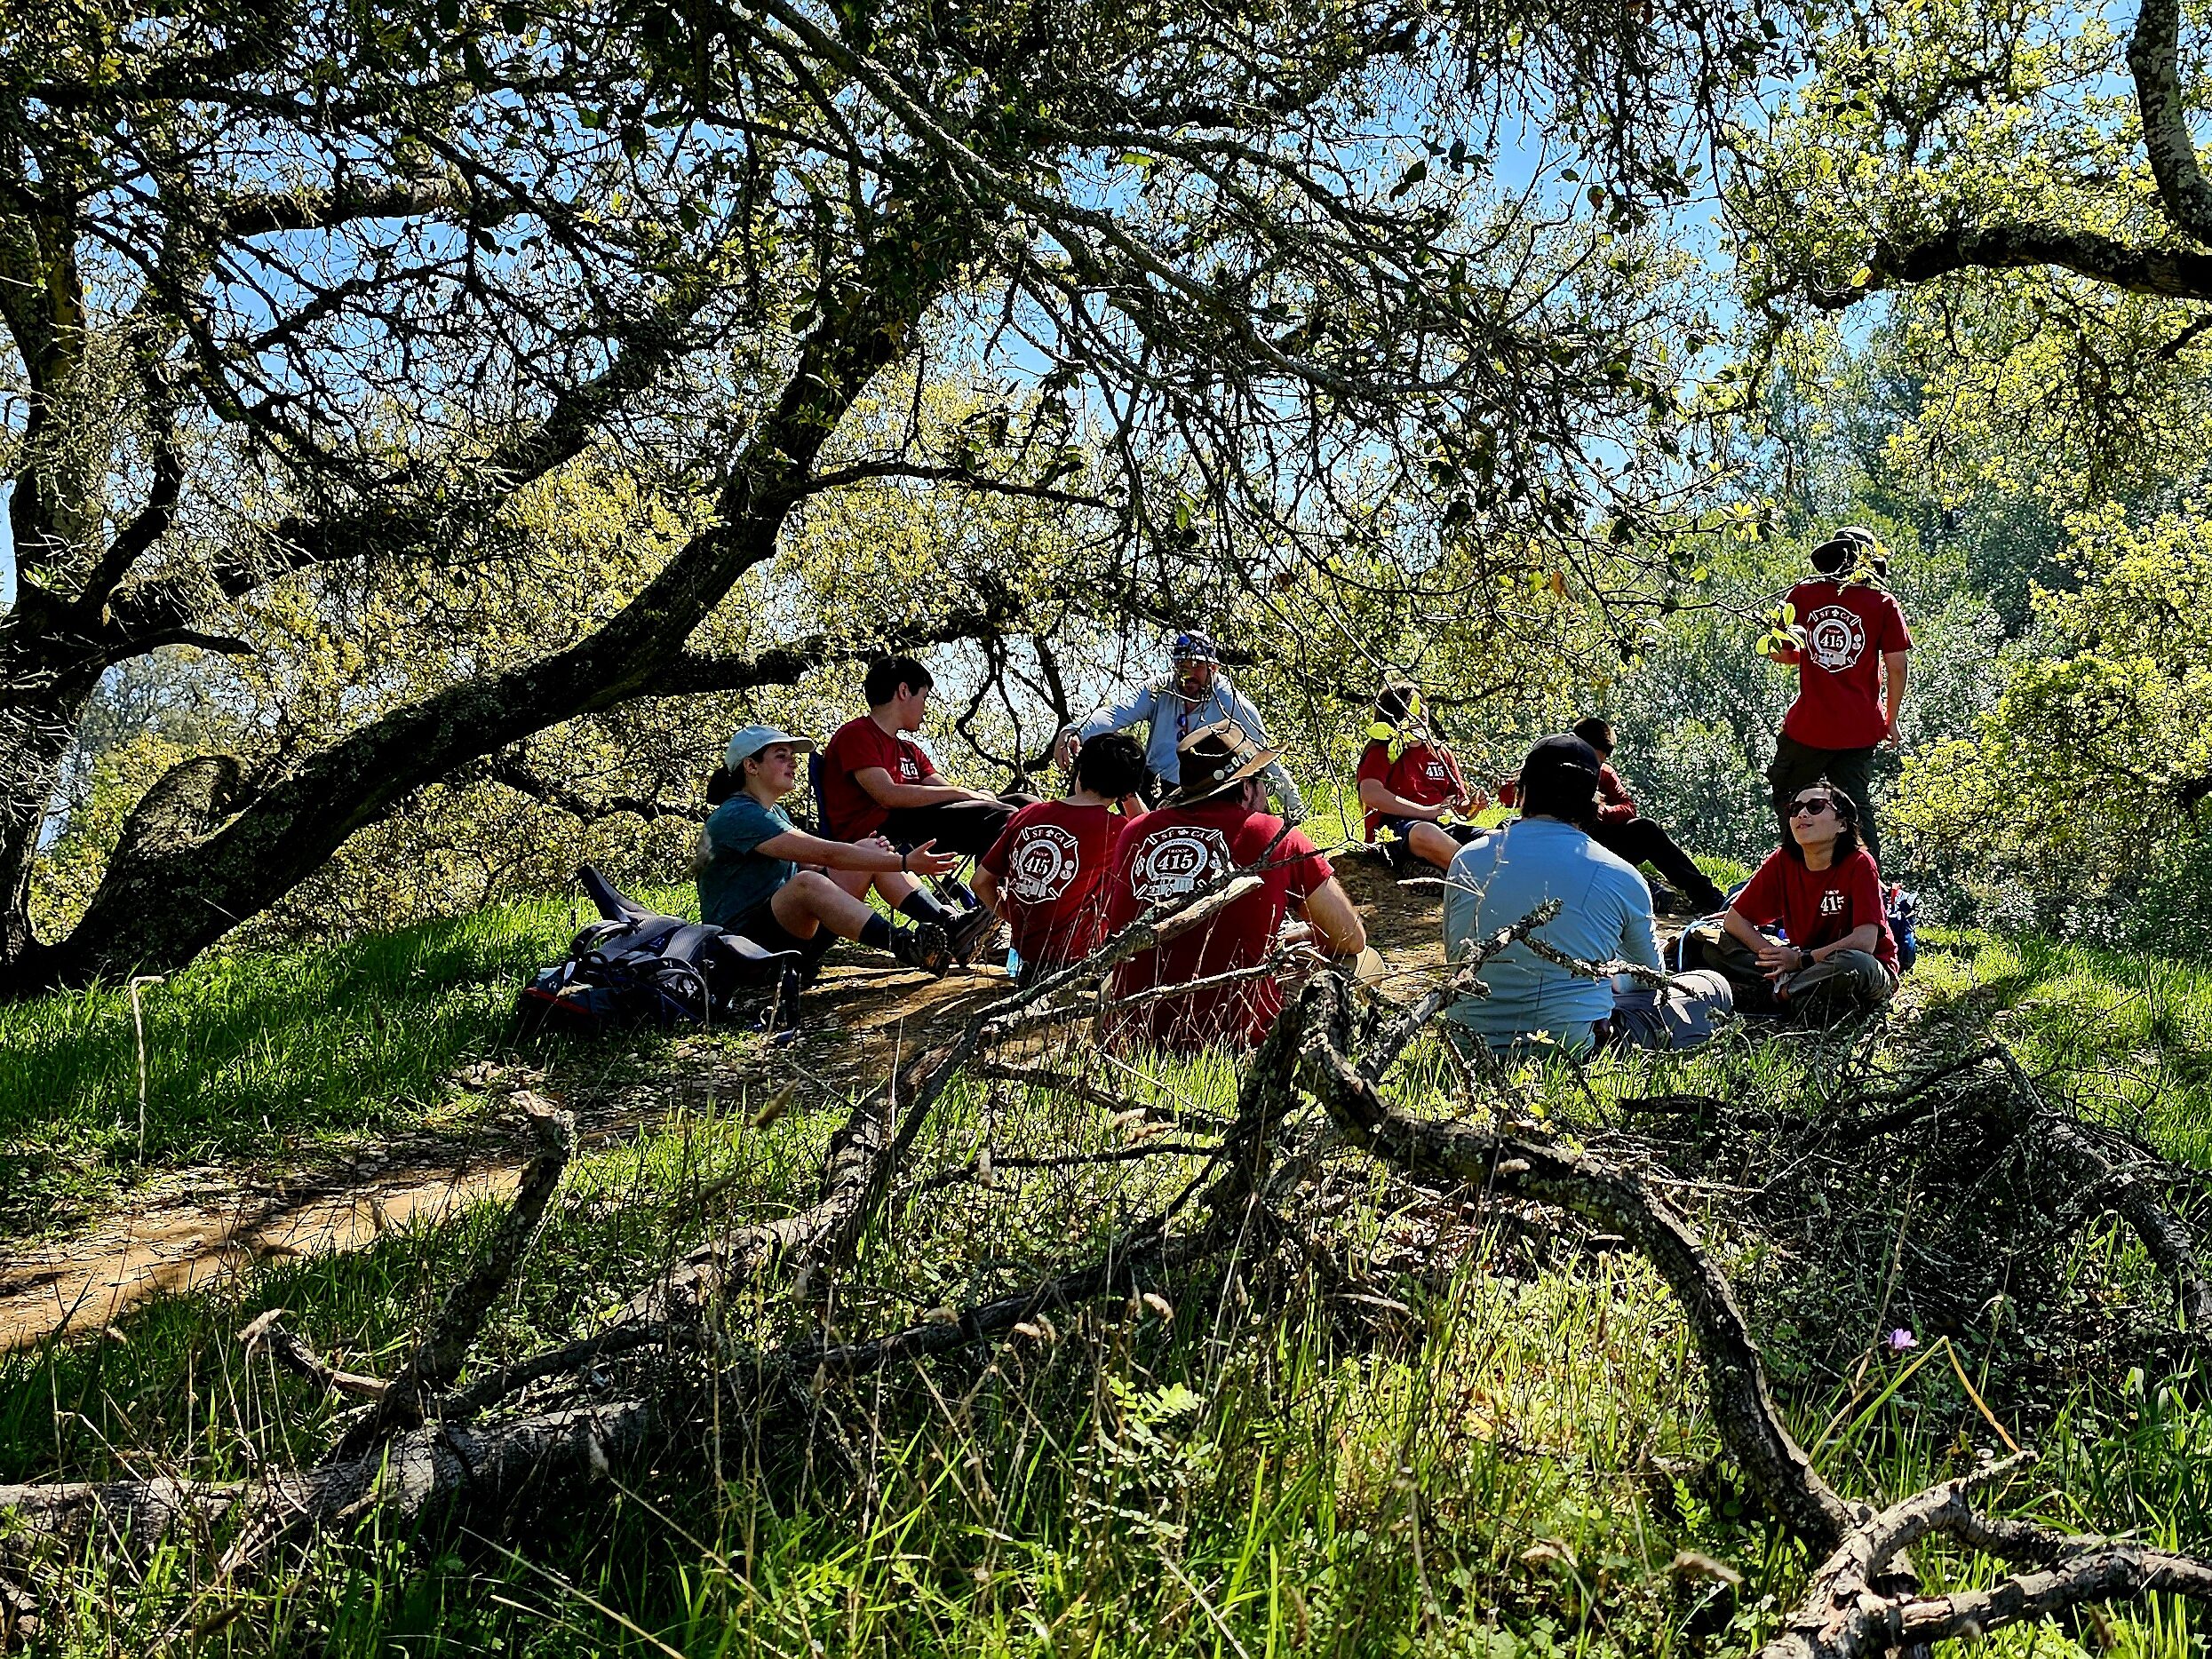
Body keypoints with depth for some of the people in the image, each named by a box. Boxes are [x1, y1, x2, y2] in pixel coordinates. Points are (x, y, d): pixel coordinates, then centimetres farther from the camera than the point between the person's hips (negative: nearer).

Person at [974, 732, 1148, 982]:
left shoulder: (1026, 815, -2)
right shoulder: (1112, 829, -14)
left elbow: (981, 882, 5)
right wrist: (1130, 793, 12)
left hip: (1025, 949, 5)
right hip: (1074, 959, -5)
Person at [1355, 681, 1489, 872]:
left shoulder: (1442, 754, 22)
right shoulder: (1381, 753, 4)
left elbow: (1460, 807, 25)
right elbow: (1370, 794, -16)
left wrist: (1473, 805, -2)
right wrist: (1427, 812, -18)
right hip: (1392, 830, -6)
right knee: (1425, 834, -41)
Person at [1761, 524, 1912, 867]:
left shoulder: (1803, 594, 0)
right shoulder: (1883, 603, -1)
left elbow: (1783, 653, 4)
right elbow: (1896, 667, -2)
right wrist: (1890, 720, 9)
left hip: (1809, 723, -1)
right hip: (1861, 728, 1)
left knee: (1786, 794, 16)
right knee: (1858, 808, 9)